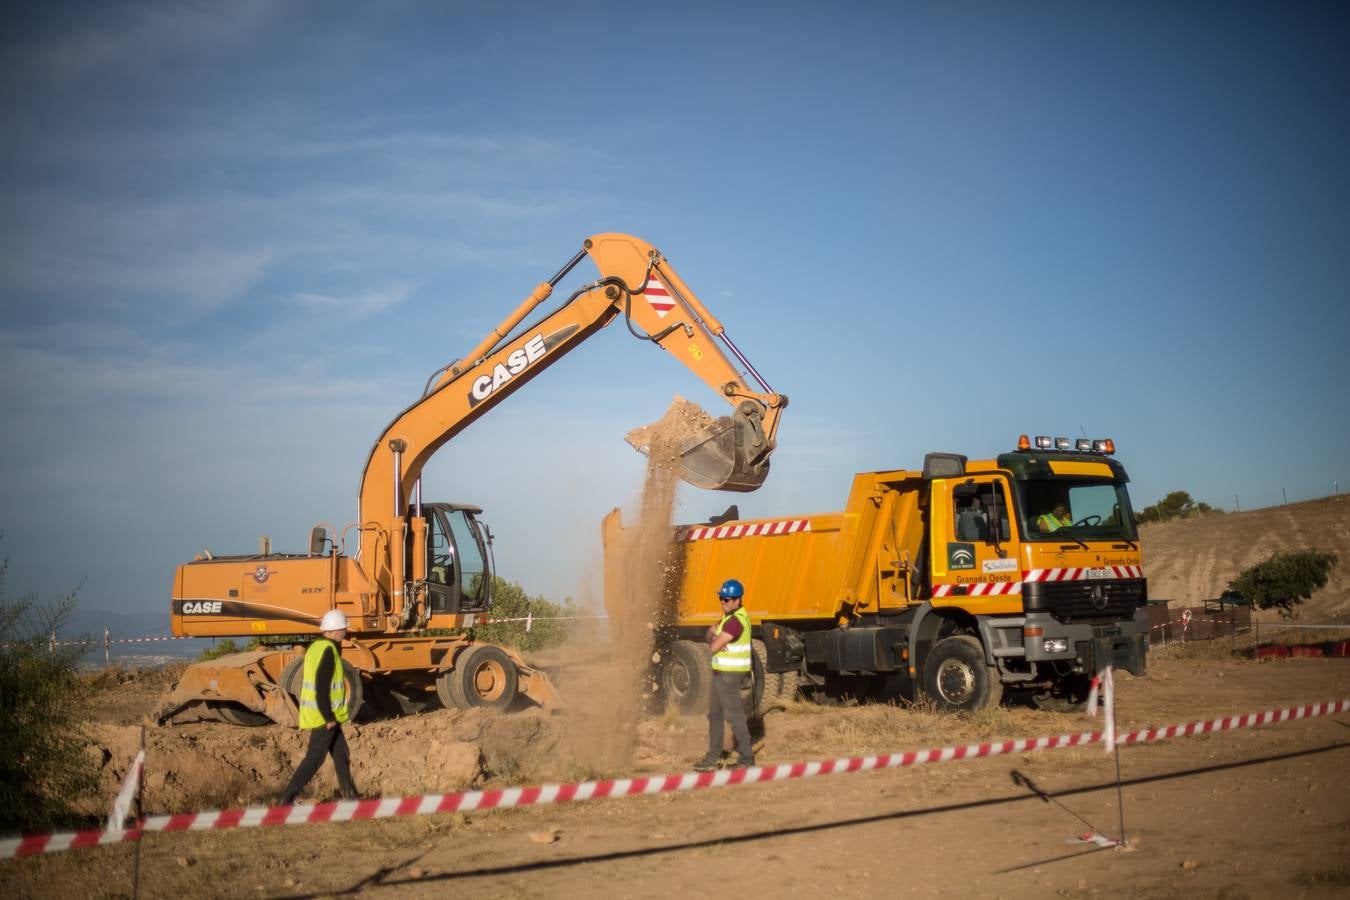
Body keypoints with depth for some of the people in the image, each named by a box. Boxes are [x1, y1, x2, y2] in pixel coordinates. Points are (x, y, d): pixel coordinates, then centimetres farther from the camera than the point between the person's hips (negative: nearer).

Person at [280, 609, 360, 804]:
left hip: (315, 714, 10)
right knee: (314, 759, -5)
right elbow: (322, 687, -23)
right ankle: (287, 800, -5)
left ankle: (350, 797, 22)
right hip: (324, 717, -10)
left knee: (341, 755, 16)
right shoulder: (328, 650, -18)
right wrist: (329, 718, -20)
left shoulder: (315, 647, 11)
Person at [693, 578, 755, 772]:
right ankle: (713, 757, 24)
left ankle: (746, 759, 3)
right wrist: (713, 634, -8)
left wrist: (713, 639, -2)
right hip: (720, 672, 11)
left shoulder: (736, 621, -22)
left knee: (734, 716, -4)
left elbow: (713, 647, -23)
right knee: (715, 714, 15)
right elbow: (708, 636, 14)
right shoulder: (727, 616, 13)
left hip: (729, 675, -11)